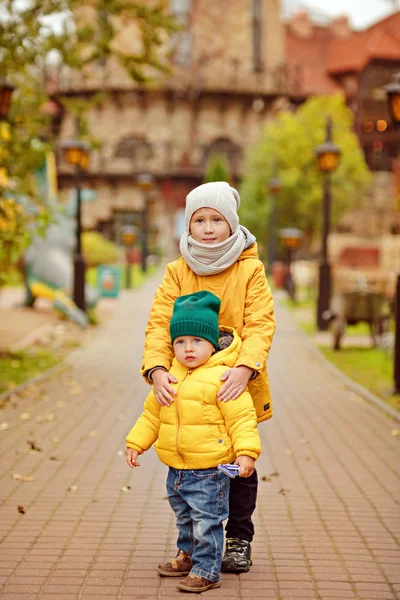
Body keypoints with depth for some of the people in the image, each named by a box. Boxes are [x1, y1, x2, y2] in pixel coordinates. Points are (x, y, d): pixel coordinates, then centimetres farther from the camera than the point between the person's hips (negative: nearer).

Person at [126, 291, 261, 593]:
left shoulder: (221, 378, -15)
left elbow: (242, 418, -17)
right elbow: (152, 415, 17)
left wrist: (246, 452, -25)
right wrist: (136, 443, 15)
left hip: (209, 471, -7)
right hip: (176, 470, 7)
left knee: (206, 523, -2)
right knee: (185, 519, 25)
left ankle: (206, 571, 12)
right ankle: (188, 556, 43)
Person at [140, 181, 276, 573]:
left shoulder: (250, 270, -4)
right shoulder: (177, 272, 0)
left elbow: (260, 325, -15)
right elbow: (159, 324, -10)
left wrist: (244, 367, -32)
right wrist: (157, 369, -28)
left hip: (236, 385, -1)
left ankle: (239, 540, 27)